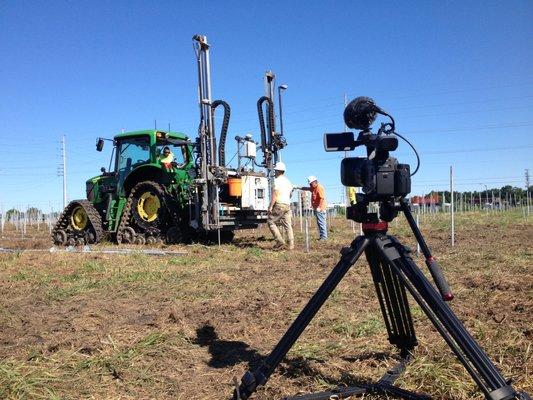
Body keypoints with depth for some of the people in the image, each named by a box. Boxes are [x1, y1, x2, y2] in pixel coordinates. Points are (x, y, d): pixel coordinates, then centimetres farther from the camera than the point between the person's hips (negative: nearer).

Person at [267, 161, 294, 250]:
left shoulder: (277, 180, -9)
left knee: (271, 222, -1)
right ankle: (291, 244, 2)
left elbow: (275, 194, -16)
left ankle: (280, 241, -8)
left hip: (279, 204, -8)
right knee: (288, 225, 6)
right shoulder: (288, 181, 18)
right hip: (287, 205, 8)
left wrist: (270, 206, -16)